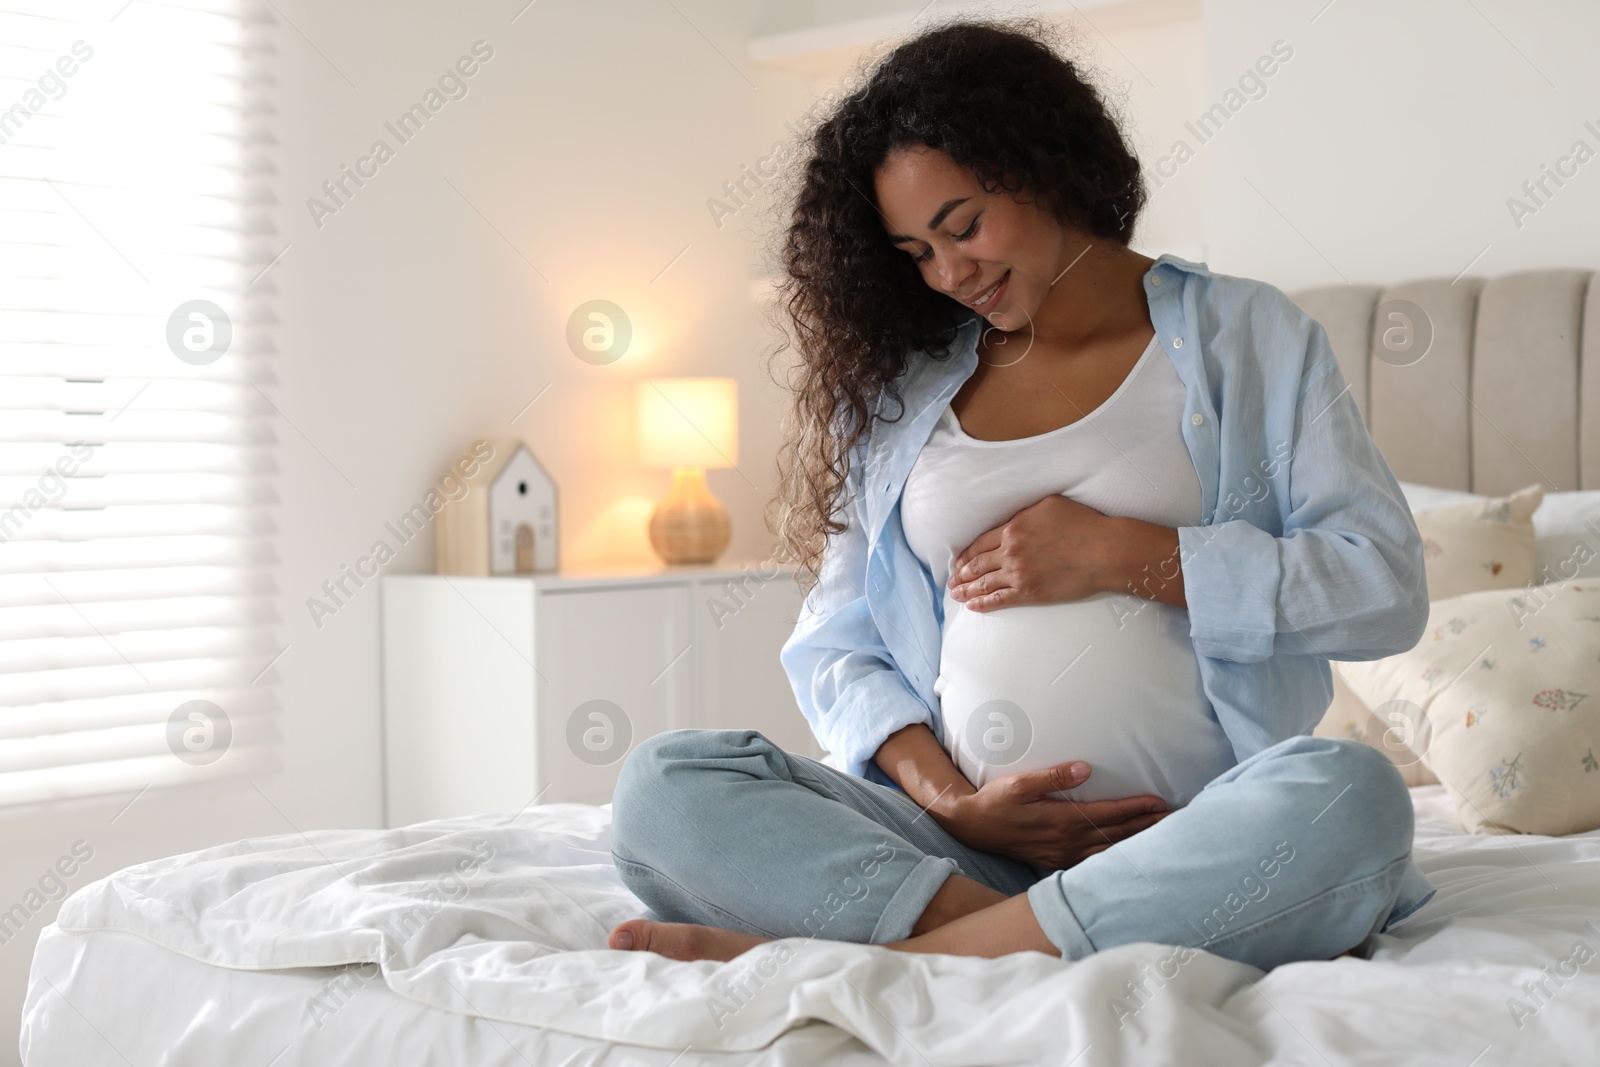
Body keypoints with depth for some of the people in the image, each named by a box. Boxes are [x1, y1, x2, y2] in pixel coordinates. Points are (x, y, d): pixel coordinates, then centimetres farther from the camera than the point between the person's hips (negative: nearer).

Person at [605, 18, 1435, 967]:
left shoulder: (1245, 337, 9)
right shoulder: (900, 387, 16)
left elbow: (1388, 587, 0)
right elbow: (835, 643, 11)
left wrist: (1117, 554, -7)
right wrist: (946, 799, -8)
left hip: (1198, 840, -1)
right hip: (956, 838, 2)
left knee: (1352, 798, -36)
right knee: (662, 788, -20)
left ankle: (864, 958, -30)